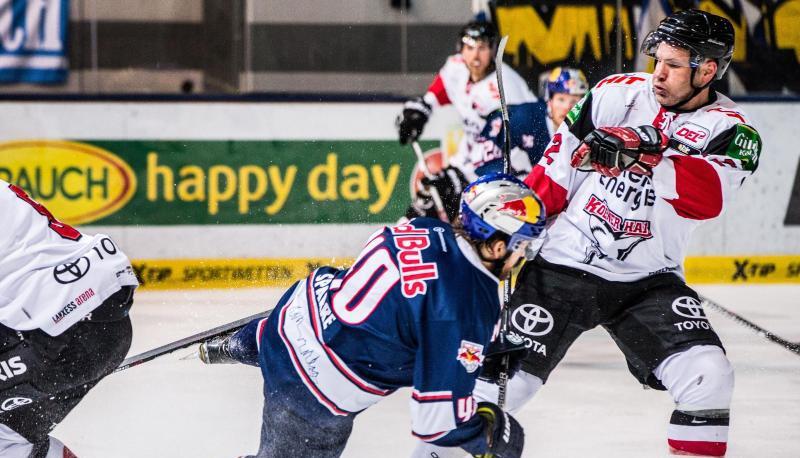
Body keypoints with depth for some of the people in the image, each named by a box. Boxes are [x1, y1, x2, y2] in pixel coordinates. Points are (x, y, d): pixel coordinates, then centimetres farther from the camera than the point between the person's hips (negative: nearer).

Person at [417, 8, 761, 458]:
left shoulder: (734, 131, -6)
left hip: (649, 280, 0)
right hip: (563, 267, 0)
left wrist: (638, 157, -37)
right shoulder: (615, 94, -3)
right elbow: (556, 169, 5)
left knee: (707, 375, -19)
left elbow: (708, 196, -27)